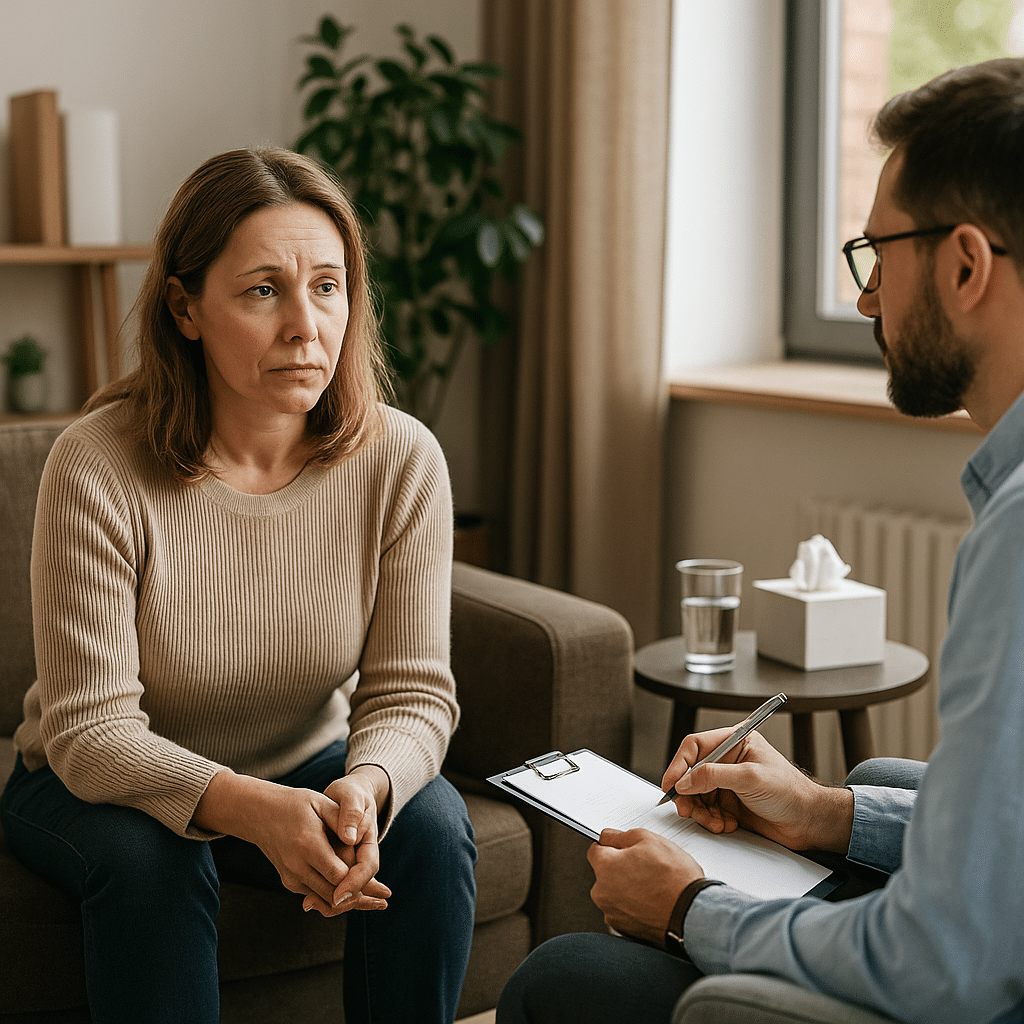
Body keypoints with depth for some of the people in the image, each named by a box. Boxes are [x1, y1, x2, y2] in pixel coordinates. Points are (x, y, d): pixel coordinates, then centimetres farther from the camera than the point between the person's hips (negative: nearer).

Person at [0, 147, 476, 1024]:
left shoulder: (401, 460, -16)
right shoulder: (97, 468, -25)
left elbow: (412, 692, -14)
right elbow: (89, 732, -26)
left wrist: (366, 785, -38)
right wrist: (252, 810, -43)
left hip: (307, 769, 3)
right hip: (99, 787, -2)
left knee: (431, 823, -23)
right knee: (149, 859, -33)